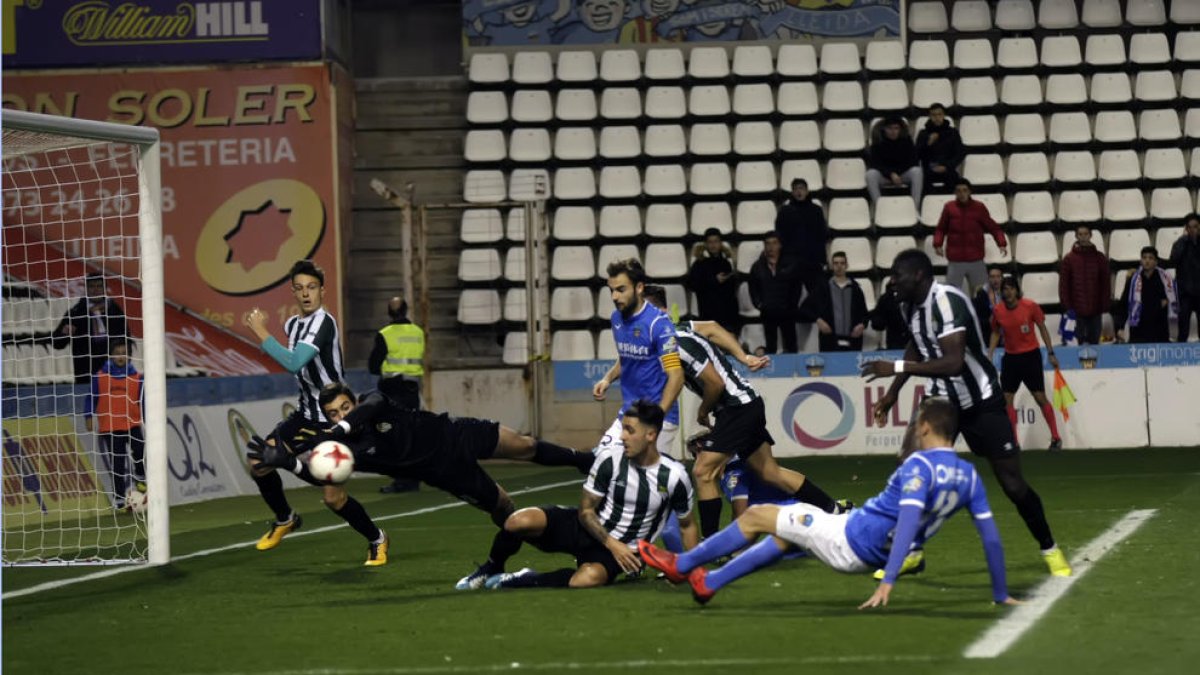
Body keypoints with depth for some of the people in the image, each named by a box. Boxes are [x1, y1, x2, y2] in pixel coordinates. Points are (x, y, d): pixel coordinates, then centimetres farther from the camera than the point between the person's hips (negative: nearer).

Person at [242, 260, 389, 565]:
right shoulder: (292, 324, 7)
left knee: (333, 497, -9)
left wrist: (261, 333, -27)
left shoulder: (323, 322, -21)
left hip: (333, 420, -8)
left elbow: (294, 363, -34)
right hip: (307, 414, 8)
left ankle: (376, 539, 16)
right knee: (258, 463, -1)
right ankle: (285, 519, 23)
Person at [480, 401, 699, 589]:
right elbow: (586, 510, -5)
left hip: (623, 550, -1)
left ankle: (528, 580, -15)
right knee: (519, 522, -26)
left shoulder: (674, 476, -11)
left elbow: (687, 525, 5)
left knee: (588, 578, -39)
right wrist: (612, 544, -18)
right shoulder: (610, 459, -11)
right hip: (588, 529, 1)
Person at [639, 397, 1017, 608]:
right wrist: (1000, 594, 10)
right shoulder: (969, 476, 1)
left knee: (757, 516, 6)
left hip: (851, 539, -8)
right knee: (784, 532, 29)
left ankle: (682, 565, 23)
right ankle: (708, 583, 34)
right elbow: (991, 537, 2)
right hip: (870, 557, 8)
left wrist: (888, 583, -38)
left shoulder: (920, 465, -21)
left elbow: (907, 522, -31)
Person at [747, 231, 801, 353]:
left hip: (787, 312, -2)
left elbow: (797, 287, 3)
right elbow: (753, 288, 11)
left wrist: (792, 304, -5)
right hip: (768, 313, 2)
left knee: (791, 345, 5)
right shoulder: (757, 267, 4)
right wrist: (759, 304, 0)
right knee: (770, 346, 8)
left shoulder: (790, 265, -3)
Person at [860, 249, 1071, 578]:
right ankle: (910, 551, 1)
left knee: (1012, 481, -2)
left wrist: (896, 367, -35)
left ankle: (1050, 550, 18)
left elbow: (953, 363, -37)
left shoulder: (947, 301, -28)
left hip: (981, 401, -7)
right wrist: (892, 393, 15)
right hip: (943, 397, 7)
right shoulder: (909, 305, -2)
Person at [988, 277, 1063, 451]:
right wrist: (989, 356, 4)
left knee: (1040, 397, -3)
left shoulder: (1031, 306, -12)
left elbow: (1042, 328, -1)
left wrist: (1051, 353, -2)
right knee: (1006, 399, -1)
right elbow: (995, 333, 11)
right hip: (1010, 357, 3)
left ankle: (1056, 438, 8)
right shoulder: (998, 311, -4)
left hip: (1031, 355, -3)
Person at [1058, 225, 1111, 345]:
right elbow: (1063, 285, 1)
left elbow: (1106, 284, 6)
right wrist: (1067, 307, -6)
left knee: (1094, 343, 8)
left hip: (1095, 310, 1)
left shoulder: (1100, 258, 4)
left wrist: (1104, 306, -1)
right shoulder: (1069, 259, 1)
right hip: (1076, 311, -1)